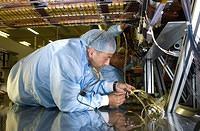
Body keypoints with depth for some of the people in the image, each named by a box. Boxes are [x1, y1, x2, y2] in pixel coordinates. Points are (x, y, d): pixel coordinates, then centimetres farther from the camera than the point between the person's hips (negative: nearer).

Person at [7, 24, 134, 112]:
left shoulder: (84, 50, -12)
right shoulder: (68, 59, -39)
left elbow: (90, 83, -2)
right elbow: (67, 104, -37)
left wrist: (114, 86, -15)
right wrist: (106, 100, -30)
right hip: (23, 93, -7)